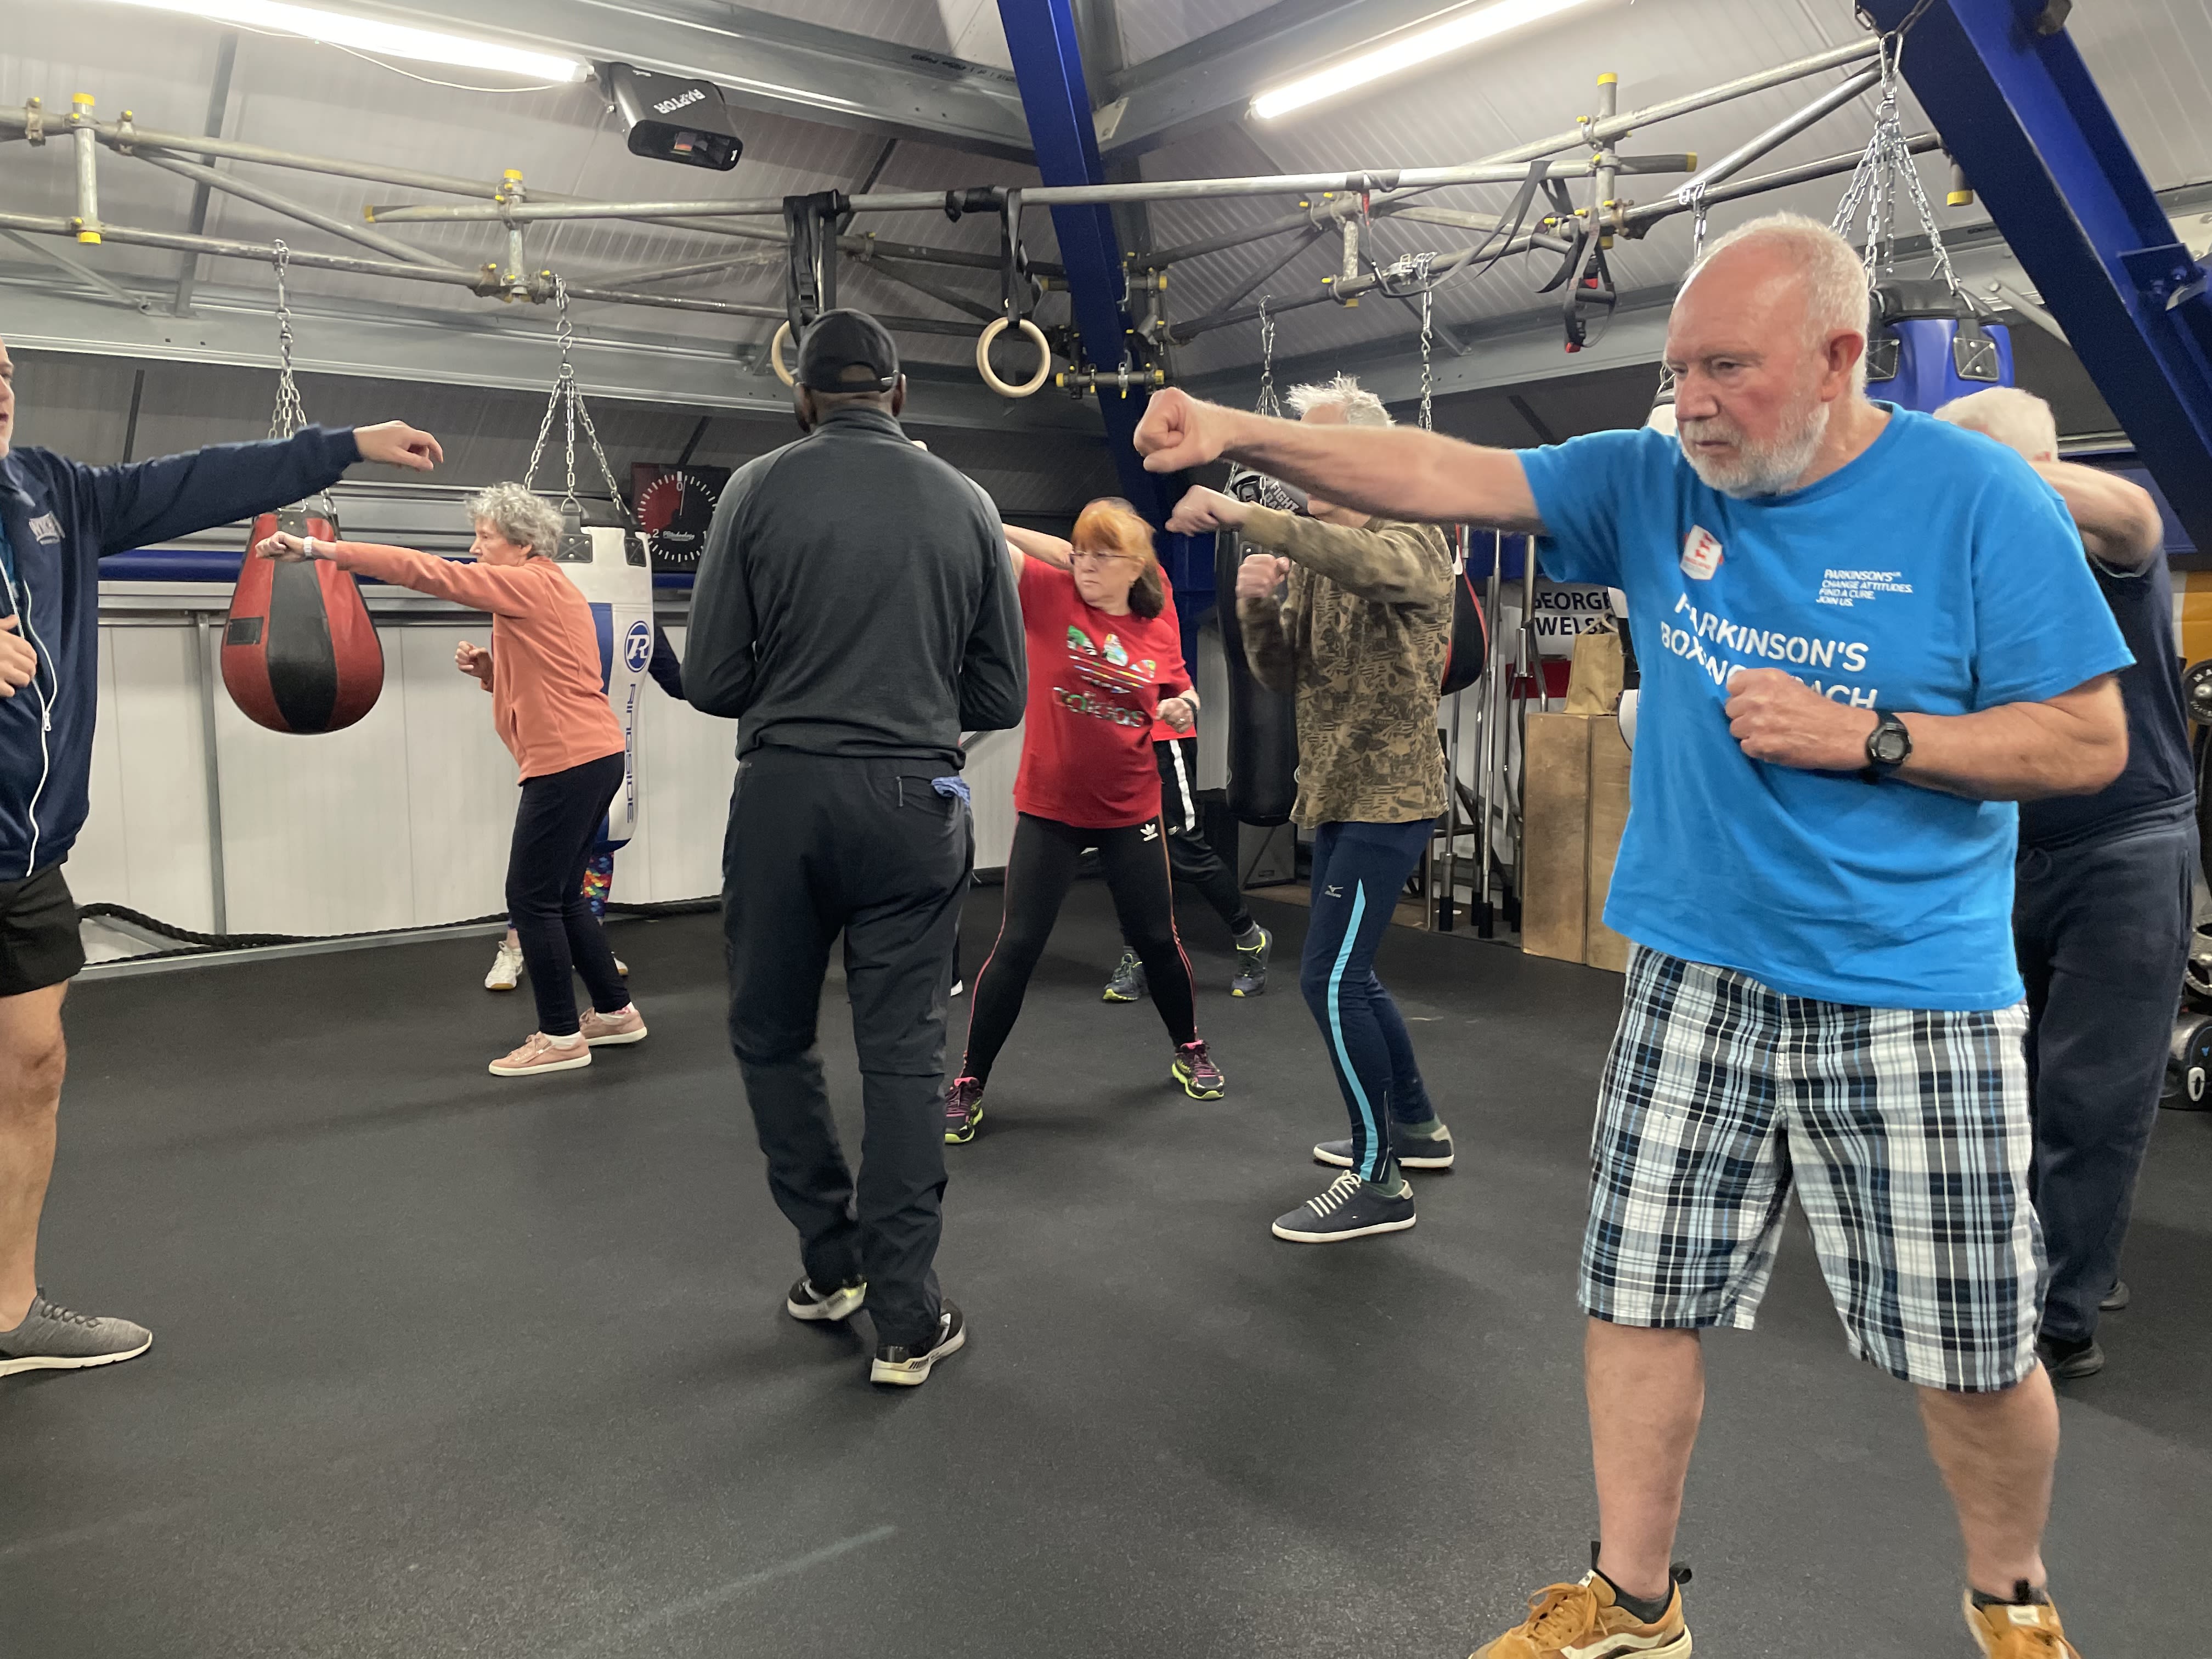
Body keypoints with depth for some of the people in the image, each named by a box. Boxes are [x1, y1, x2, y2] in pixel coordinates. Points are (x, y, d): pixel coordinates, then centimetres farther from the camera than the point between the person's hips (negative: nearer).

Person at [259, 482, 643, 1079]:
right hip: (596, 758, 10)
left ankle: (561, 1037, 3)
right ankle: (615, 1012, 22)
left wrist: (319, 549, -17)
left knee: (532, 898, -4)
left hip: (567, 763, -10)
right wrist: (488, 669, 7)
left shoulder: (530, 586, -9)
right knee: (561, 896, 16)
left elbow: (424, 571, -16)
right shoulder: (553, 592, 20)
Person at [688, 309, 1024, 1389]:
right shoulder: (964, 504, 6)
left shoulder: (760, 490, 0)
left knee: (772, 1037, 18)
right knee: (903, 1054, 7)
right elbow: (1001, 698, 7)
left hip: (783, 795, -1)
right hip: (914, 803, 2)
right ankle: (906, 1319, 11)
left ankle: (832, 1262, 26)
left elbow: (711, 679, -2)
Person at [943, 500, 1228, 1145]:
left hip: (1131, 812, 2)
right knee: (1017, 946, -3)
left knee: (1156, 939, 13)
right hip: (1048, 810, -2)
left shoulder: (1160, 633, -1)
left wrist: (1180, 711, -10)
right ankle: (969, 1083, 12)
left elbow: (1174, 711, 13)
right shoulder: (1049, 594, -7)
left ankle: (1189, 1050, 38)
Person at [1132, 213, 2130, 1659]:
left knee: (1974, 1350, 8)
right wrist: (1245, 434, -18)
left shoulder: (1980, 499, -8)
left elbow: (2092, 742, -7)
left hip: (1914, 998, -3)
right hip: (1696, 975, 3)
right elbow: (1442, 475, -6)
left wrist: (1865, 737, -19)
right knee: (1642, 1297, 9)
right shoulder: (1653, 483, 2)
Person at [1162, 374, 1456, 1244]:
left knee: (1329, 978, -13)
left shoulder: (1413, 543, -10)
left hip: (1388, 798, -8)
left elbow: (1363, 562, -35)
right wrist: (1256, 604, -12)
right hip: (1333, 797, 9)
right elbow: (1284, 675, 7)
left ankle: (1379, 1181, -2)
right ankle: (1415, 1125, 34)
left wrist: (1242, 515, -42)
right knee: (1347, 974, 17)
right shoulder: (1310, 559, 13)